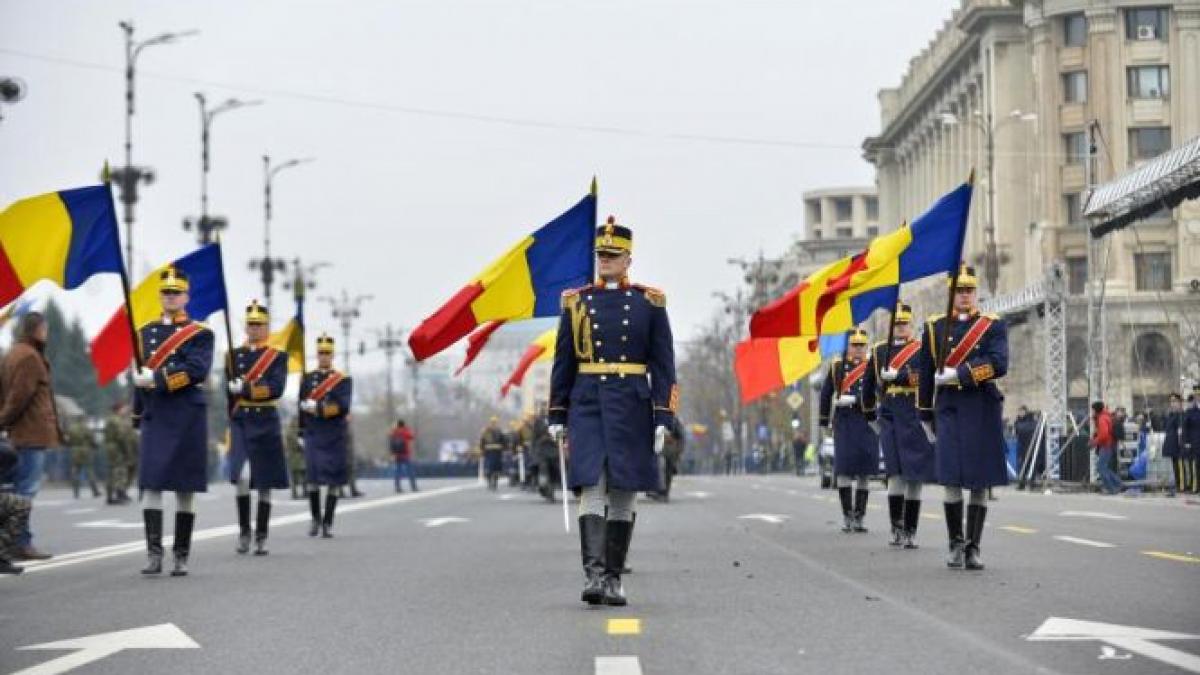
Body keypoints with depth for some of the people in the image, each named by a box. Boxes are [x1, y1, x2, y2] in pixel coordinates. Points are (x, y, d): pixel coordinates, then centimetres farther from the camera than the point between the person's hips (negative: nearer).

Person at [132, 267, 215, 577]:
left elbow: (196, 370, -16)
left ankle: (181, 558, 7)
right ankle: (154, 554, -9)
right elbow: (141, 377, 18)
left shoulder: (200, 334, 0)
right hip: (155, 419, 3)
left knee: (185, 489, 1)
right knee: (151, 485, -7)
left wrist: (156, 379, -20)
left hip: (187, 417, -3)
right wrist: (137, 418, 17)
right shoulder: (146, 332, 13)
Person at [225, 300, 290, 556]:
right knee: (242, 476, -18)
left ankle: (261, 538, 12)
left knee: (265, 483, 3)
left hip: (266, 423, 0)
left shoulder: (278, 357, 2)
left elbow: (277, 388, -12)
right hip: (240, 422, 1)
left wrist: (245, 388, -18)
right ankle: (243, 529, -4)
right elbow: (230, 388, 13)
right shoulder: (235, 355, 9)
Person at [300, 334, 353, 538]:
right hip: (313, 435, 1)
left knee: (333, 480, -2)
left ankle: (328, 523, 3)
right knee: (312, 479, -4)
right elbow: (302, 407, 11)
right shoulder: (307, 379, 11)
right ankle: (316, 518, 13)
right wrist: (301, 432, 7)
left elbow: (343, 406, -11)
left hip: (335, 437, -1)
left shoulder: (343, 380, 3)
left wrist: (317, 407, -16)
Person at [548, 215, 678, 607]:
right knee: (592, 487, -12)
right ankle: (593, 575, -19)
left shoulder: (649, 302, 3)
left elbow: (663, 365, 2)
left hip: (632, 407, 0)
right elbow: (563, 363, 10)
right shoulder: (576, 302, 7)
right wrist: (556, 415, 6)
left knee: (624, 492, 3)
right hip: (587, 405, 0)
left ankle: (613, 579, 11)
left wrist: (663, 418, -6)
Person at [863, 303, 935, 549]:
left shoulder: (923, 350, 4)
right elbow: (868, 386, 22)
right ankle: (896, 528, -9)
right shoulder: (879, 351, 13)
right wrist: (871, 416, 23)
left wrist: (898, 375, -19)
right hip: (889, 419, 1)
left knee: (915, 477, 1)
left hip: (915, 419, -1)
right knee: (895, 474, -10)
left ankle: (910, 532, 7)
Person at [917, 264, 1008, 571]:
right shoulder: (935, 327, 10)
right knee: (951, 479, -7)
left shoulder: (993, 325, 5)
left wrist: (957, 374, -14)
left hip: (983, 410, -1)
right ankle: (956, 545, 3)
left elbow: (998, 364, -11)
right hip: (948, 409, 1)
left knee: (980, 482, 1)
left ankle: (974, 548, 6)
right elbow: (925, 374, 13)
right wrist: (925, 416, 12)